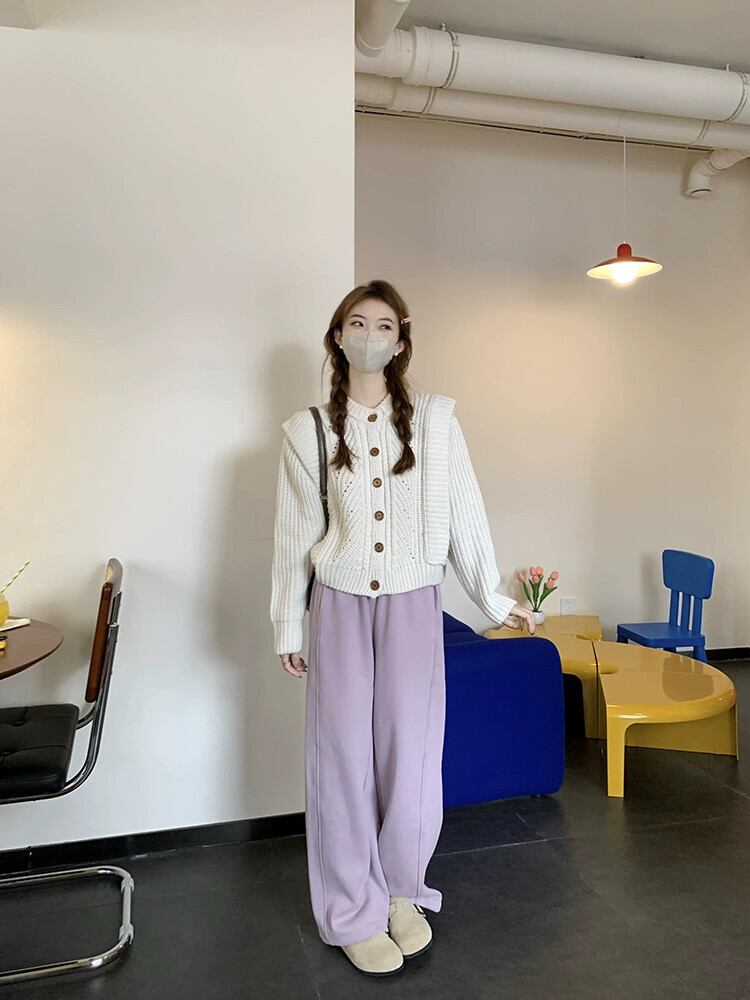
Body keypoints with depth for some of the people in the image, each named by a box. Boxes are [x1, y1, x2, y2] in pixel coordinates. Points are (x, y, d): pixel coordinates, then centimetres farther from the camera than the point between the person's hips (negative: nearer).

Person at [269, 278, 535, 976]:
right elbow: (294, 534, 4)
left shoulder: (435, 417, 1)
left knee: (410, 753, 6)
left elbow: (464, 512, 3)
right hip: (339, 606, 0)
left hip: (413, 605, 0)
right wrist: (287, 626, 6)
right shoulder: (307, 429, 1)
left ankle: (401, 892, 31)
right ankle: (353, 914, 25)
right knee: (343, 755, 6)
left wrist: (493, 598, 4)